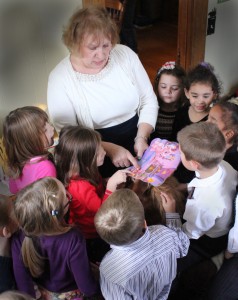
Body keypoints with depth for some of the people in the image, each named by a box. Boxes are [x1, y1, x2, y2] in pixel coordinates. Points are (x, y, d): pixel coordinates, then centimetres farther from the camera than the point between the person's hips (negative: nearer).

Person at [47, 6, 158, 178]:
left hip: (137, 141, 3)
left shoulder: (126, 54, -4)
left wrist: (142, 138, -12)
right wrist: (109, 149, -23)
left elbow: (149, 100, 2)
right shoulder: (60, 78, -13)